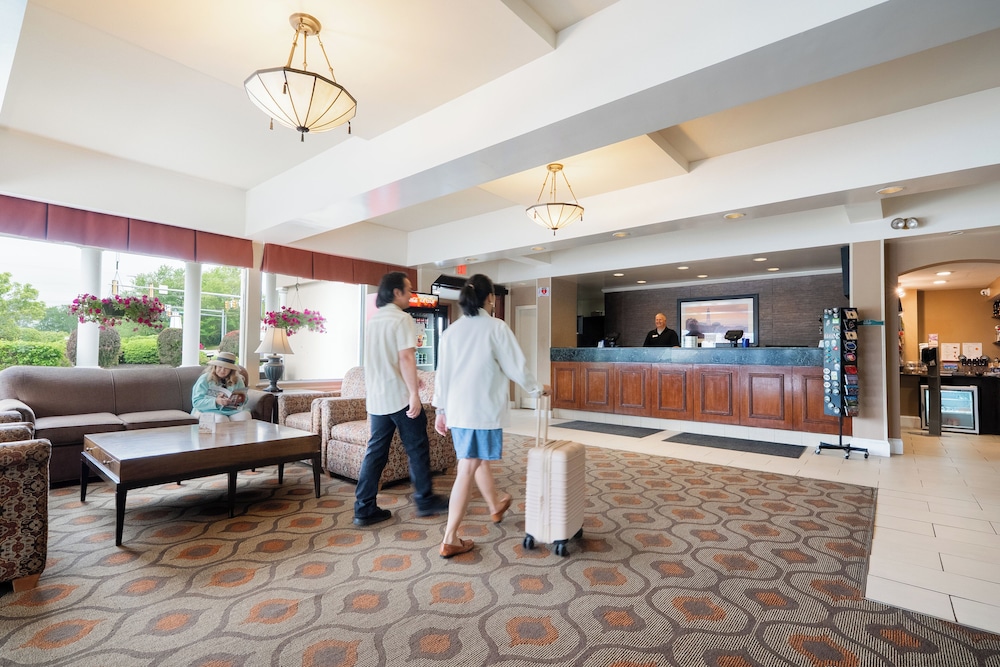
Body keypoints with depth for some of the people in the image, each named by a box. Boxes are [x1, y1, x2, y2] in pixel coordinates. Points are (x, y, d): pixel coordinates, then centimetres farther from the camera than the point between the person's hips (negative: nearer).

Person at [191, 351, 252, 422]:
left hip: (232, 411, 3)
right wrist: (215, 401, -24)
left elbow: (244, 400, 11)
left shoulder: (238, 380, 9)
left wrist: (240, 401, -14)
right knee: (221, 419, -36)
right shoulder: (205, 379, -1)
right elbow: (196, 402, -8)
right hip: (210, 411, -3)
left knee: (246, 415, -28)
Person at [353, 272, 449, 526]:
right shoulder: (401, 319, -12)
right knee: (417, 449, 6)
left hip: (376, 397, 8)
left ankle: (364, 509, 14)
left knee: (375, 452, 10)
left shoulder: (372, 321, 14)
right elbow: (406, 357, -21)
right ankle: (425, 501, 19)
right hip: (400, 397, -8)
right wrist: (414, 393, -19)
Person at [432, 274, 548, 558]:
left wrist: (441, 410, 16)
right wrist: (537, 389, 10)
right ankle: (450, 539, 6)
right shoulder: (496, 328, -10)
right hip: (483, 409, -6)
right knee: (467, 470, 1)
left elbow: (443, 373, 7)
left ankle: (496, 506, 46)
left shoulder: (451, 331, 5)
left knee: (479, 458, 23)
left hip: (457, 409, 6)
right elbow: (516, 367, -7)